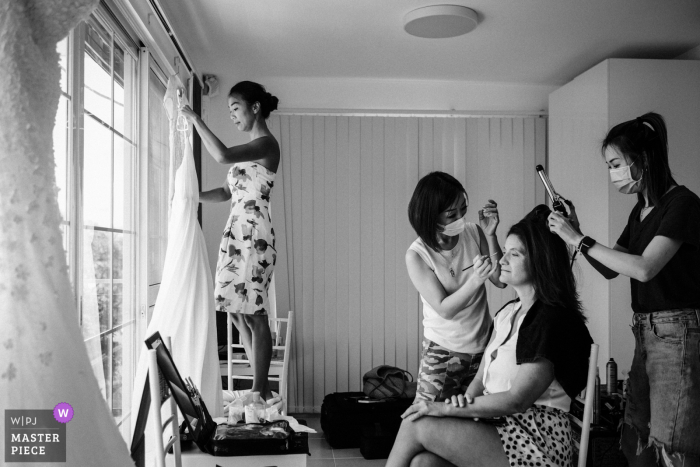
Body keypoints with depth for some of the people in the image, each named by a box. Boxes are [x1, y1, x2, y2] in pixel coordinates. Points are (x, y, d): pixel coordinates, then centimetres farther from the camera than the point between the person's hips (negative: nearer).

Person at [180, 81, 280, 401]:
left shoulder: (267, 144, -8)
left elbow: (222, 155, -25)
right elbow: (226, 192, 21)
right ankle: (261, 387, 18)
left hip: (253, 236, -9)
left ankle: (260, 391, 3)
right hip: (236, 234, 9)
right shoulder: (249, 149, 20)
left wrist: (195, 119, -16)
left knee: (254, 314, -6)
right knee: (238, 312, 10)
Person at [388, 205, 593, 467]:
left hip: (538, 439, -7)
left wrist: (447, 408, -16)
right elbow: (481, 379, 13)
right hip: (498, 424, 7)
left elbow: (517, 400, -19)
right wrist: (465, 401, -10)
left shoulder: (552, 320, -13)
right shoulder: (507, 313, 14)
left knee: (416, 425, -17)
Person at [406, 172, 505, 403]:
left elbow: (502, 280, -6)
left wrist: (490, 236, -16)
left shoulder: (473, 233, -4)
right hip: (443, 352, -3)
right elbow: (445, 309, -16)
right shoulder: (417, 255, -14)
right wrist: (476, 280, -31)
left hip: (482, 347, 3)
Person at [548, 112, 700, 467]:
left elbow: (644, 268, -24)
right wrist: (573, 235, 2)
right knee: (636, 433, 11)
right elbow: (611, 269, 16)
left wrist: (580, 240, -19)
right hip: (645, 330, 8)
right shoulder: (640, 210, 12)